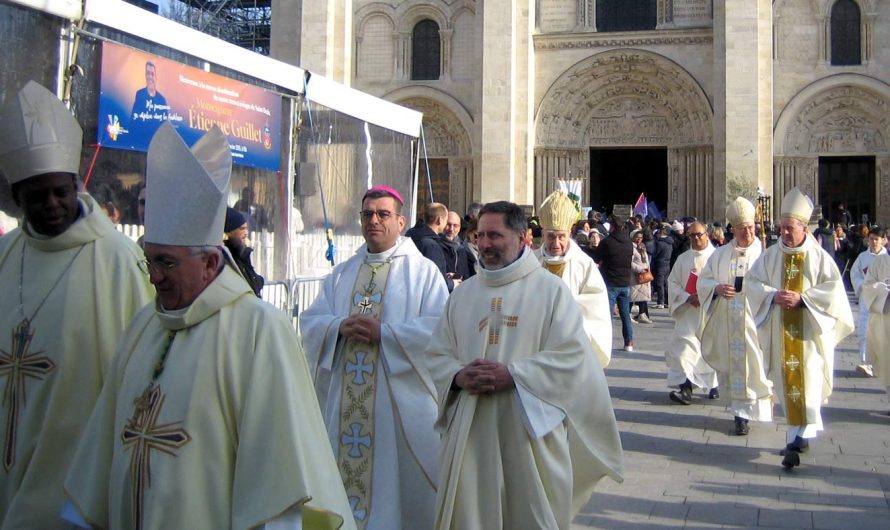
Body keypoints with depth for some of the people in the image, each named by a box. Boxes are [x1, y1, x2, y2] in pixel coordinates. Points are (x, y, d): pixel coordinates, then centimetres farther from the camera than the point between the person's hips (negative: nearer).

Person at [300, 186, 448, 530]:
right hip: (345, 399, 5)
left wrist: (384, 332, -18)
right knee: (345, 471, 9)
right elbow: (309, 322, 9)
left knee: (398, 481, 2)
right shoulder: (342, 274, 15)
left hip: (399, 396, -4)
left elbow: (438, 328, -11)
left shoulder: (423, 270, 0)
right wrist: (339, 327, -12)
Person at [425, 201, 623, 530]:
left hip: (530, 428, -3)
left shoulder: (551, 289, -1)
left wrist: (512, 374, -18)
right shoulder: (464, 294, 12)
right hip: (470, 430, 4)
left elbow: (572, 355, -10)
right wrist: (459, 376, -11)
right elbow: (437, 355, 10)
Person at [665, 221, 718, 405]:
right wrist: (688, 298, -10)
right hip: (688, 311, 1)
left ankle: (713, 384, 24)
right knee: (684, 348, -11)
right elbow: (673, 282, 5)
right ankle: (685, 387, -16)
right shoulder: (683, 259, 7)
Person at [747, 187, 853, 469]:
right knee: (787, 382, 7)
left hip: (809, 331, -3)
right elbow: (751, 281, 4)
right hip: (781, 332, 3)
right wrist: (773, 295, -14)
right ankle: (803, 432, 20)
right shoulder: (770, 255, 4)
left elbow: (833, 287, -6)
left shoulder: (819, 256, -2)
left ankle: (797, 439, -4)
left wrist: (802, 298, -17)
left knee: (806, 382, -7)